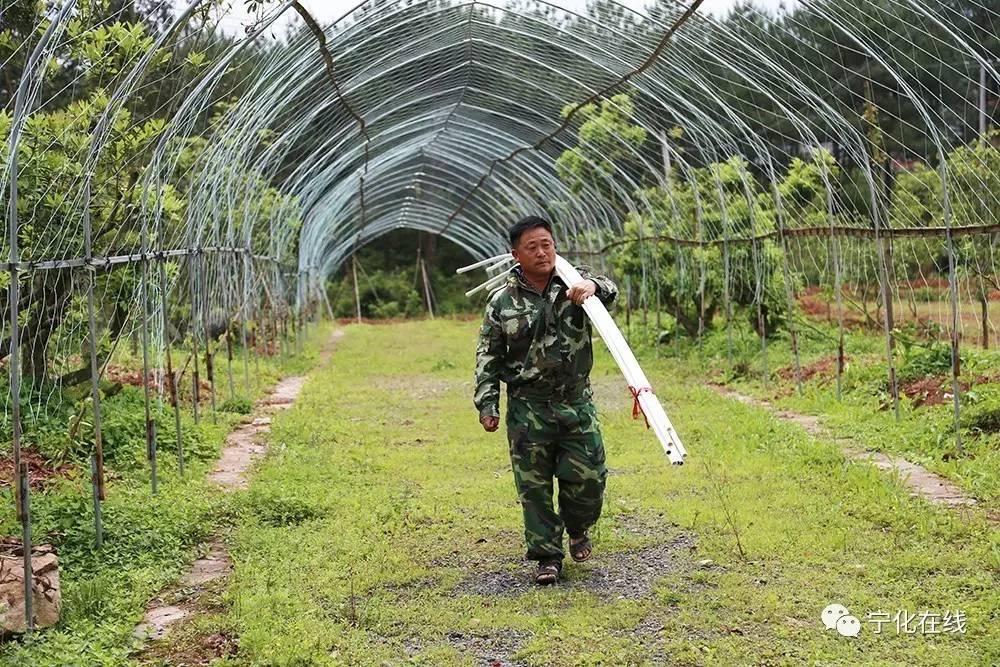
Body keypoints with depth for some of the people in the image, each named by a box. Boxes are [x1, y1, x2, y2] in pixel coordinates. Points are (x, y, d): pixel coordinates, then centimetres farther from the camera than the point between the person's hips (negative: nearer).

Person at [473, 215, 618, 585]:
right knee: (534, 486, 3)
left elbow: (609, 291, -15)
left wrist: (593, 286, -38)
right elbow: (488, 357, 3)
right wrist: (486, 404, -3)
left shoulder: (574, 283, 3)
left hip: (577, 404, 1)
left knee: (587, 479, 3)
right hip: (528, 410, -1)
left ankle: (577, 530, 33)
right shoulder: (502, 301, -1)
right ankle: (547, 555, 17)